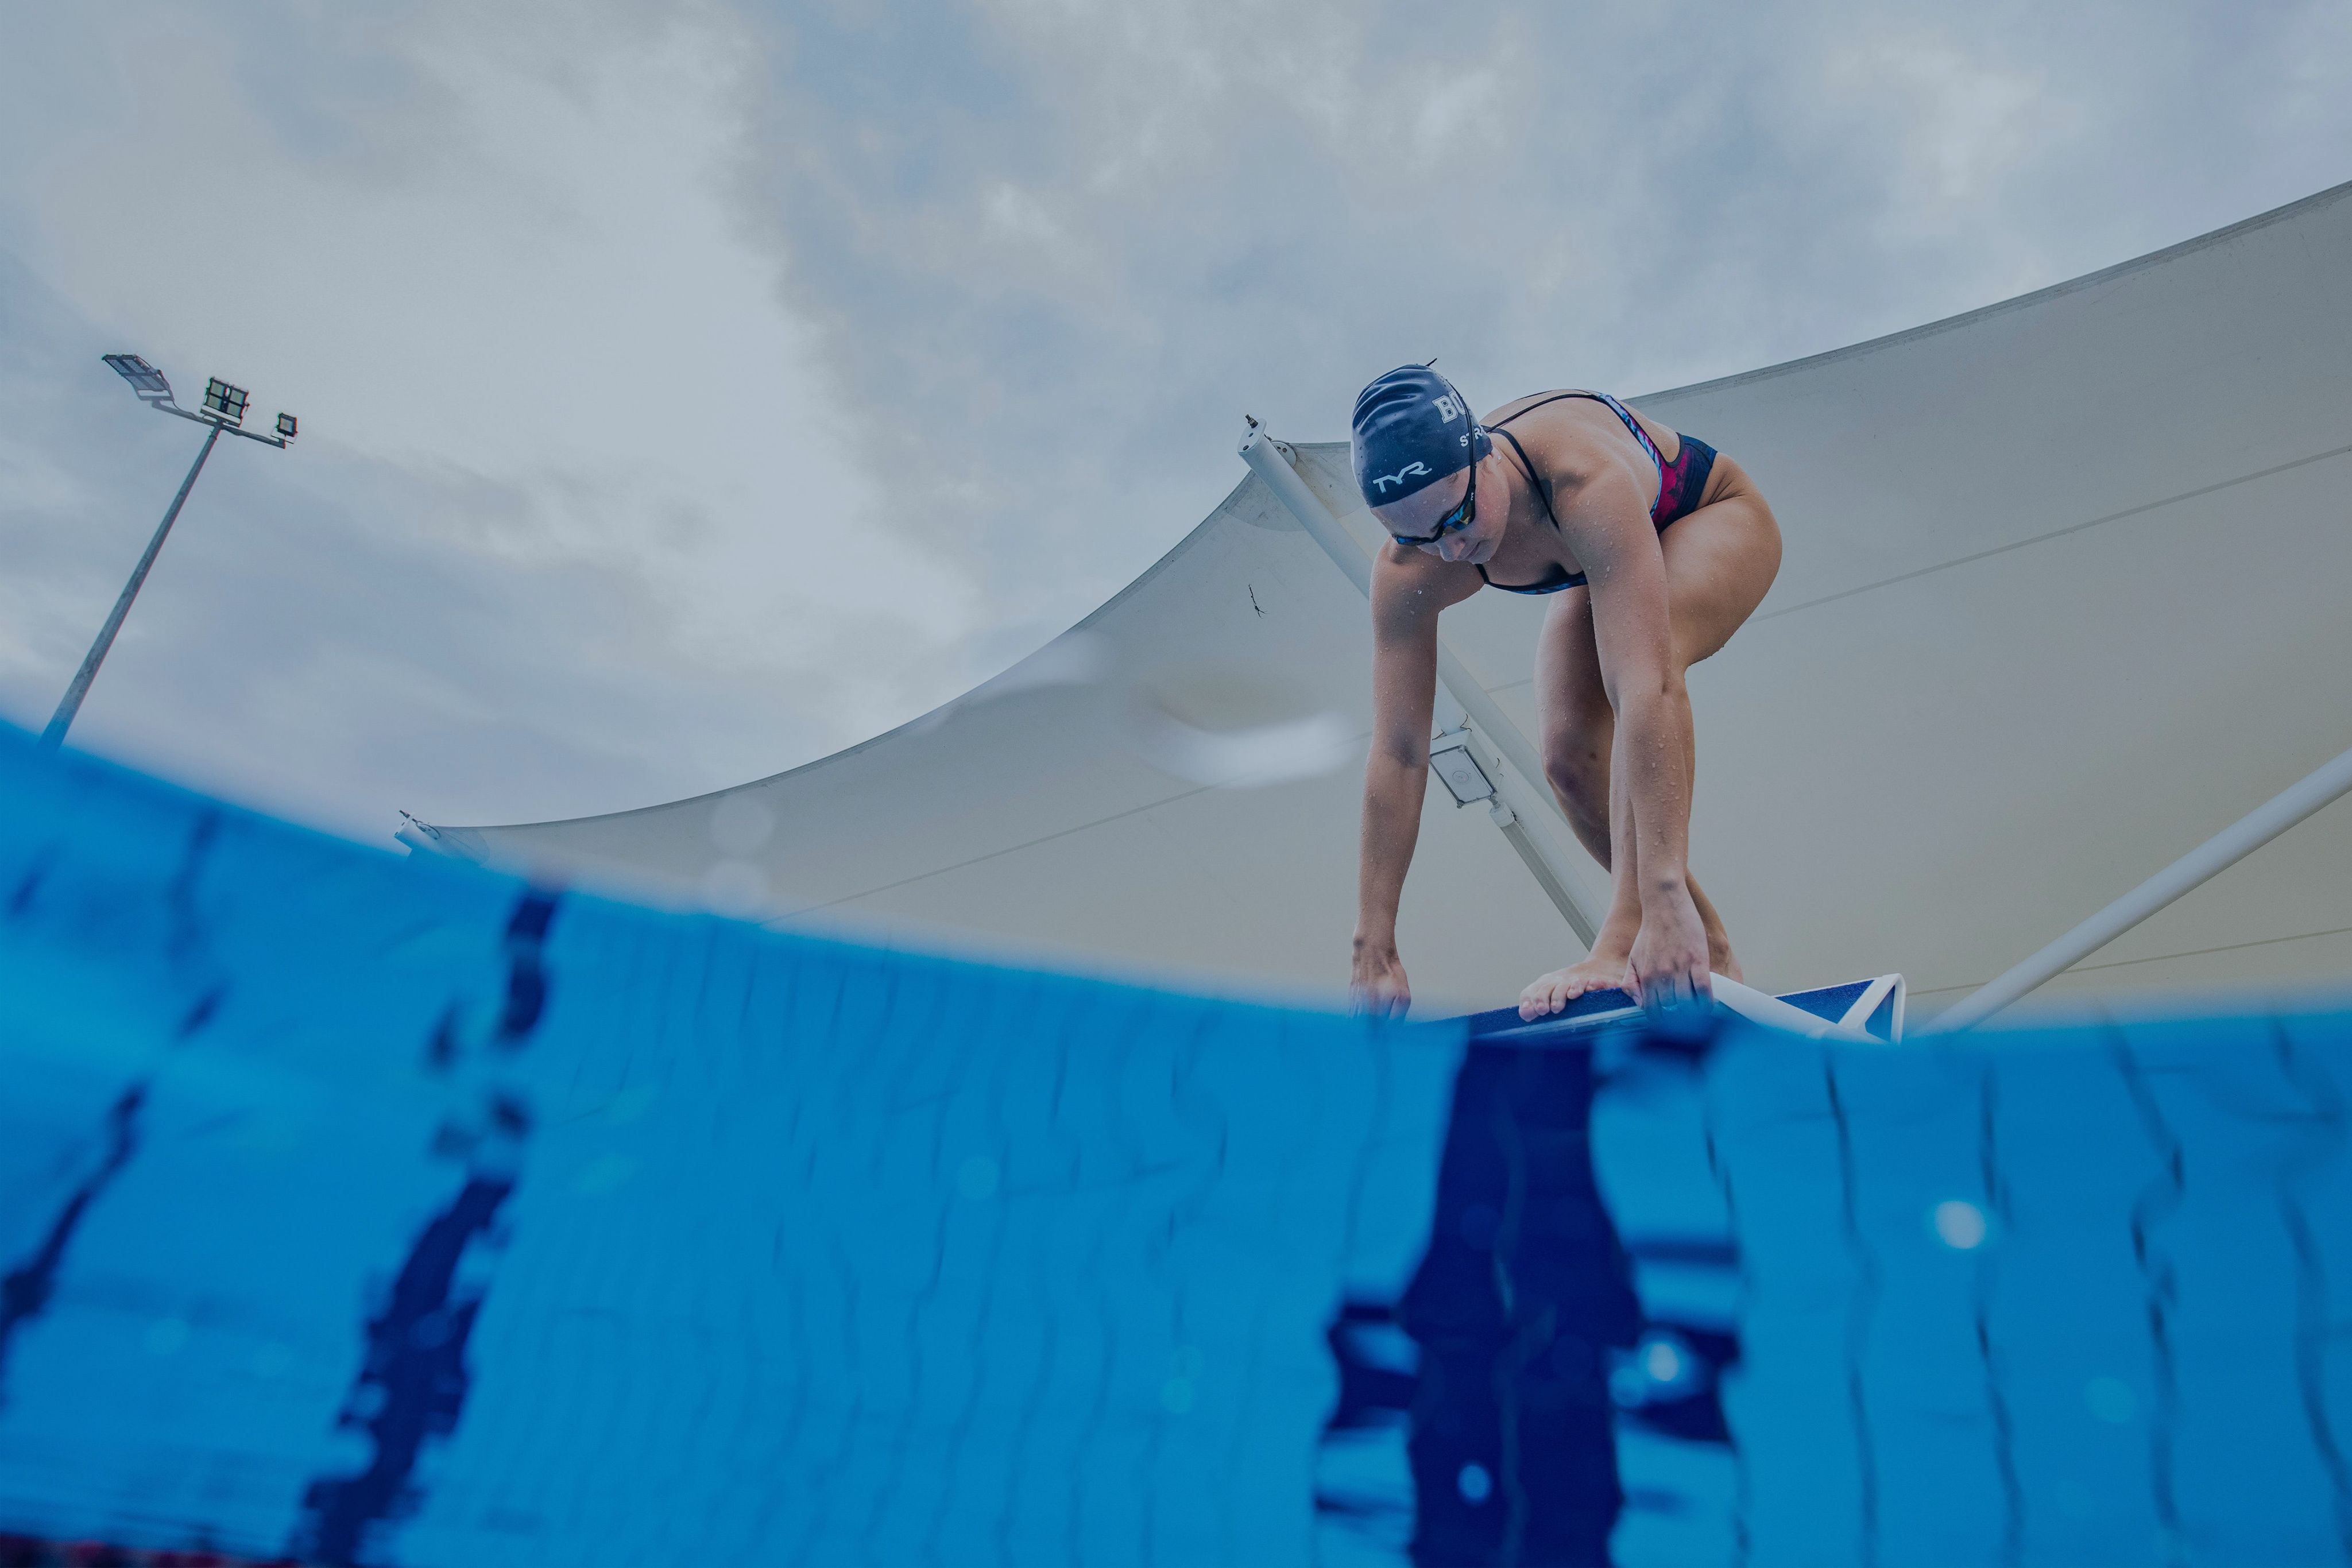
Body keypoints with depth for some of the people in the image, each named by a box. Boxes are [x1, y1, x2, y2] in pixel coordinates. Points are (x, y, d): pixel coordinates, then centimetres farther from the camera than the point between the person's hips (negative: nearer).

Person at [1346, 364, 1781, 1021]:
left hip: (1715, 518, -5)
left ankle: (1627, 939, -38)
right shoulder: (1408, 574, -31)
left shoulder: (1584, 480, -46)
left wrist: (1664, 896, -60)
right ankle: (1708, 953, 9)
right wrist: (1374, 952, -30)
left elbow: (1645, 689, -54)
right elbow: (1396, 754, -29)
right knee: (1570, 759, -12)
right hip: (1597, 573, 5)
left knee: (1645, 652, -37)